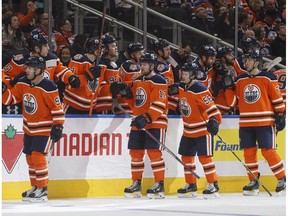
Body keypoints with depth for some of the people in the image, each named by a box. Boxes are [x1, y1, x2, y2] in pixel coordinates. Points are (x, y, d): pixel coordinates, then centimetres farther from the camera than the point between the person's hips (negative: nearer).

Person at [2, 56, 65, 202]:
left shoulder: (48, 87, -21)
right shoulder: (23, 83, -1)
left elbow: (57, 108, -17)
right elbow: (11, 98, 7)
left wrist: (58, 127, -18)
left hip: (44, 128, -8)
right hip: (29, 128, 8)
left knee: (37, 156, -17)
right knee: (30, 157, 12)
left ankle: (42, 190, -9)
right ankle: (35, 188, 25)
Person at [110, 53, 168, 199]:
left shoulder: (159, 81, -9)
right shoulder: (137, 81, 17)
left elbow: (159, 105, -18)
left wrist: (146, 118, -27)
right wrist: (126, 93, 4)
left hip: (155, 123, -8)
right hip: (138, 123, 8)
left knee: (153, 152, -13)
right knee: (135, 152, 6)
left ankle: (160, 184, -8)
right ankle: (136, 184, 15)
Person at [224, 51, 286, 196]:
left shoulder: (268, 78, -2)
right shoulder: (240, 80, 11)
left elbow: (277, 98, -1)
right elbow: (233, 102, 12)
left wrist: (280, 116, -5)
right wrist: (229, 87, 0)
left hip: (265, 122, -5)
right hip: (246, 123, 5)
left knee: (268, 151, -8)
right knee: (249, 151, 5)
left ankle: (282, 179, 5)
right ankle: (253, 181, 16)